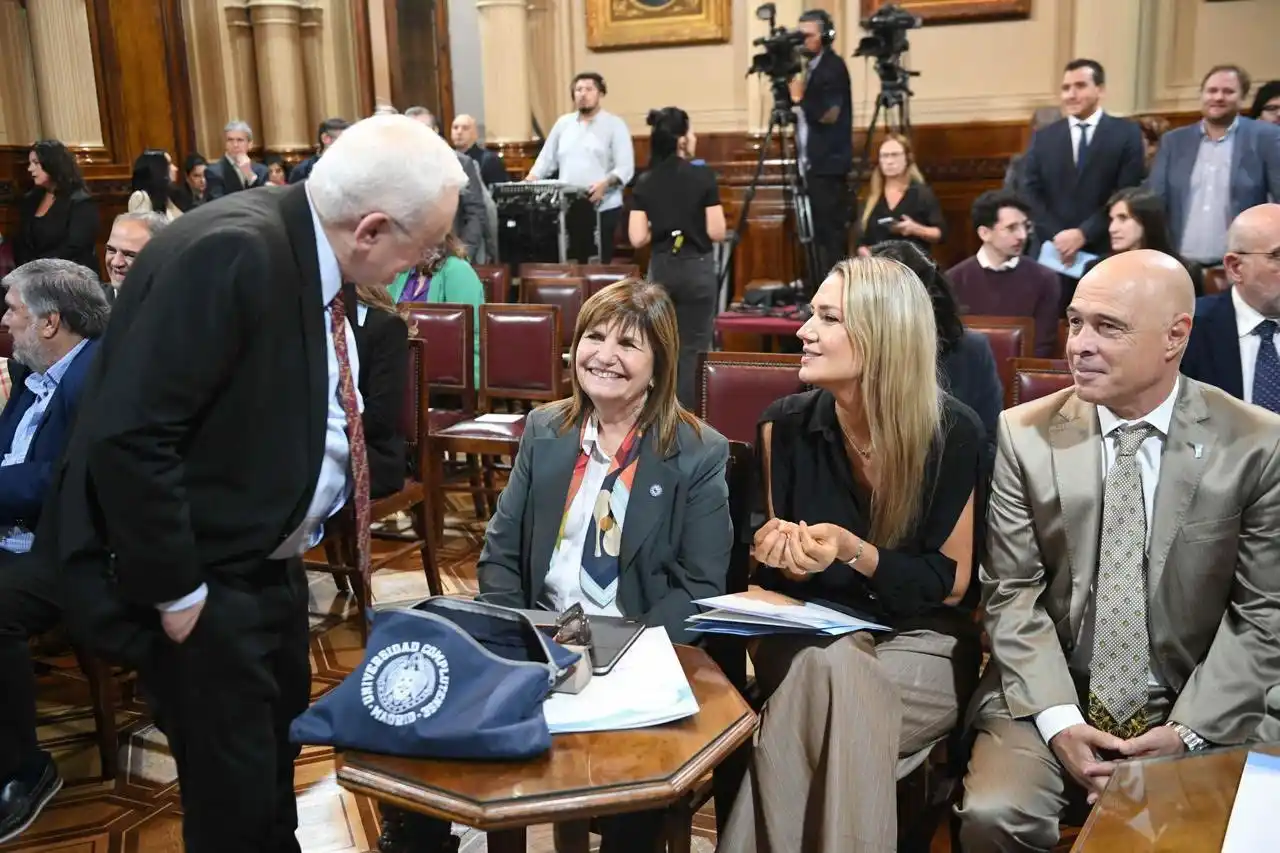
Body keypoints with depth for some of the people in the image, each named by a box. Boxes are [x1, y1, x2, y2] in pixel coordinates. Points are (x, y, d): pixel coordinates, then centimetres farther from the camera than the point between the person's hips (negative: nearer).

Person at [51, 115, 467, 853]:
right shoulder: (230, 254, -27)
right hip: (203, 584, -8)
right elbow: (127, 437, -30)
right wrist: (177, 593, -22)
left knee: (279, 759, 23)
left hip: (271, 566, 9)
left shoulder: (319, 262, 1)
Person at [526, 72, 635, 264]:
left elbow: (625, 167, -6)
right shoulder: (563, 123, 15)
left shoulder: (615, 124, 2)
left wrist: (606, 184, -25)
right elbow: (547, 159, 18)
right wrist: (531, 179, 0)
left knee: (599, 262, -6)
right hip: (567, 206, 4)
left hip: (602, 206, -4)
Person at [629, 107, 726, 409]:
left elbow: (638, 238, -6)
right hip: (697, 268, -4)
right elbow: (716, 232, -12)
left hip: (661, 269, 4)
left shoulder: (645, 183, -1)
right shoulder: (703, 177, -11)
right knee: (693, 348, 4)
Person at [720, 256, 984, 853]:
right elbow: (773, 570, 8)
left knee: (825, 671, -33)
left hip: (919, 648, -2)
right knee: (821, 667, -34)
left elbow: (951, 583, -6)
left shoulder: (952, 432, -11)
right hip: (806, 637, 2)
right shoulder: (785, 426, -3)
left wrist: (853, 551, -22)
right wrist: (778, 552, -17)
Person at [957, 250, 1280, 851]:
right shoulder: (1022, 435, -3)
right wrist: (1058, 720, -13)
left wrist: (1188, 729, -11)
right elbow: (1012, 594, -2)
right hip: (1049, 699, 1)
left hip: (1198, 709, 0)